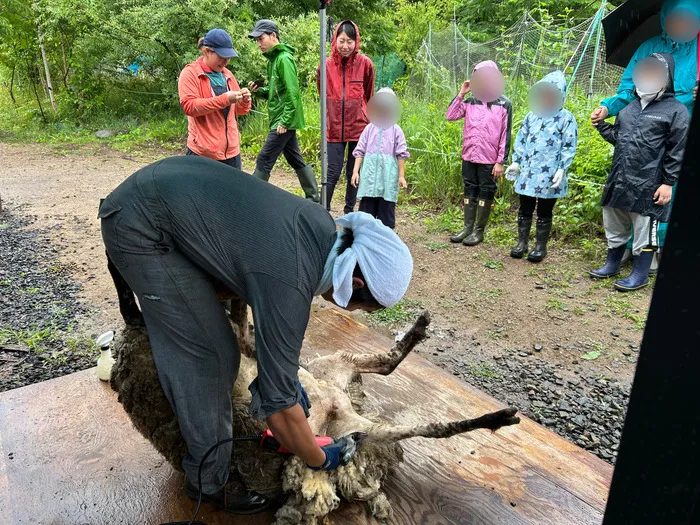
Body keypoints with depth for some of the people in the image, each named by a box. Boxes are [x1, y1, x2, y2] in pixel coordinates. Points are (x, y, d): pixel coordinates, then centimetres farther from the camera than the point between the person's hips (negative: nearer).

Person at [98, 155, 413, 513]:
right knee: (204, 357, -4)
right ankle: (210, 481, 14)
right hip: (139, 226, -8)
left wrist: (289, 376, 15)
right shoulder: (289, 285, -29)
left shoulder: (325, 228, -6)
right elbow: (278, 403, -20)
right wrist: (321, 460, -2)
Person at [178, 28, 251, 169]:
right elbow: (189, 106, -17)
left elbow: (239, 110, 21)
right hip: (203, 152, -6)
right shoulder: (190, 73, -4)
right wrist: (224, 99, -22)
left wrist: (244, 101, -3)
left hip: (231, 150, 6)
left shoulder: (227, 75, 15)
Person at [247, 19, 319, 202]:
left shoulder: (284, 59, -14)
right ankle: (313, 198, 21)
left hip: (284, 121, -10)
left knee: (264, 161, -6)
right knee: (296, 160, 14)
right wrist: (259, 90, 3)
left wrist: (285, 121, -21)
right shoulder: (273, 59, 15)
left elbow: (292, 93, -20)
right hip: (282, 120, 10)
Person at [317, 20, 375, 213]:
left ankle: (349, 212, 23)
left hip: (359, 127, 0)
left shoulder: (365, 64, -4)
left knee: (354, 173, 9)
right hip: (335, 127, 0)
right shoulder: (327, 65, -2)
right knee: (333, 173, 0)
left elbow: (369, 96, 9)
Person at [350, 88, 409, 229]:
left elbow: (401, 154, 3)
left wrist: (401, 175, -1)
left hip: (388, 176, -1)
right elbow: (359, 151, 6)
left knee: (386, 210, 5)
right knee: (366, 209, 5)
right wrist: (355, 171, -1)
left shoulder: (396, 130, 3)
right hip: (369, 174, 1)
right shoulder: (369, 128, 7)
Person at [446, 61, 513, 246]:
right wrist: (461, 94, -3)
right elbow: (450, 115, 1)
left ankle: (479, 231, 12)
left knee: (486, 194, 4)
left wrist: (501, 161, -10)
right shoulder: (471, 101, 6)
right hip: (469, 156, 4)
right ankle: (467, 228, 19)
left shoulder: (504, 104, -4)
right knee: (470, 192, 10)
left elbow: (505, 135, -5)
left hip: (489, 159, -4)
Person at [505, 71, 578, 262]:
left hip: (549, 176, -4)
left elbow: (569, 148, -7)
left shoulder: (566, 118, -4)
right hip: (528, 173, 4)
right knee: (525, 209, 11)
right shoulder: (532, 115, 10)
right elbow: (521, 140, 14)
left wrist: (562, 169, -16)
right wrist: (516, 162, 7)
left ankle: (540, 247, 17)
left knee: (544, 212, 6)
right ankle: (522, 243, 23)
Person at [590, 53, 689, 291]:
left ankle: (640, 275, 16)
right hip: (618, 180, 7)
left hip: (647, 186, -6)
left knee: (644, 231, 3)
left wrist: (668, 183, -11)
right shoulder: (630, 106, 15)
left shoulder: (676, 111, -4)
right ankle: (612, 265, 34)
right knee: (615, 226, 17)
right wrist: (601, 125, 9)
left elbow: (677, 151, -7)